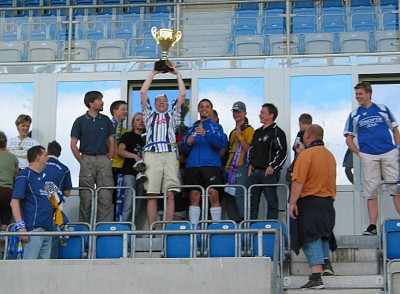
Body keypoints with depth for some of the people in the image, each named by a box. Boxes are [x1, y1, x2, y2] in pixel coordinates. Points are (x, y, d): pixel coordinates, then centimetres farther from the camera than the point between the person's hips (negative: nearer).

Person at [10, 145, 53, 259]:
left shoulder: (43, 176, 20)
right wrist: (21, 226, -19)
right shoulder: (24, 175, -3)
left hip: (47, 228, 8)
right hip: (33, 228, -8)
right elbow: (14, 202, -10)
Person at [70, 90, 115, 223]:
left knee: (106, 196, -4)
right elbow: (73, 144, 3)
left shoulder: (106, 120, 11)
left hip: (103, 159, 2)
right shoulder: (80, 121, 3)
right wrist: (82, 162, -4)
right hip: (87, 159, -2)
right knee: (86, 197, 0)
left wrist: (109, 160, 2)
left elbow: (111, 142, 13)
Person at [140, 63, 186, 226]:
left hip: (169, 154, 0)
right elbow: (143, 93, 16)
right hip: (152, 154, 0)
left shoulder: (172, 115, 26)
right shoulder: (150, 114, 26)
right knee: (152, 195, -6)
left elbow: (183, 95, 18)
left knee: (170, 195, -7)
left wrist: (177, 74, 21)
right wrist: (153, 73, 18)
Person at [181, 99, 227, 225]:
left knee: (213, 194, -13)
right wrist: (187, 143, -6)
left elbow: (222, 143, -6)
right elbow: (184, 149, 18)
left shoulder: (216, 127, 11)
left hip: (211, 165, -3)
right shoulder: (192, 128, 20)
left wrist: (206, 134, -18)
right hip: (193, 166, 3)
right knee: (194, 196, -1)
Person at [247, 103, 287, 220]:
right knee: (252, 201, 9)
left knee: (271, 201, -3)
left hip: (269, 172, -8)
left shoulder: (277, 132, -6)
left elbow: (282, 152, -13)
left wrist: (272, 167, -17)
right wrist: (250, 164, 14)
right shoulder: (257, 132, 19)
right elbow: (251, 149, 28)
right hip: (254, 172, 8)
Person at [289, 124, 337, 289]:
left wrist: (293, 203, -17)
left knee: (310, 238, -9)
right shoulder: (329, 155, 12)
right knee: (322, 233, 29)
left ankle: (316, 277, -17)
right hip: (327, 201, 7)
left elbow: (298, 181, -19)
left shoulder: (306, 155, -12)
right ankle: (326, 264, 30)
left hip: (309, 202, -7)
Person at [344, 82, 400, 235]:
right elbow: (349, 139, 11)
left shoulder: (383, 109, 9)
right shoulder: (354, 115, 10)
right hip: (368, 157, 0)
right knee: (371, 191, -1)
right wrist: (360, 153, -2)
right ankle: (372, 225, 2)